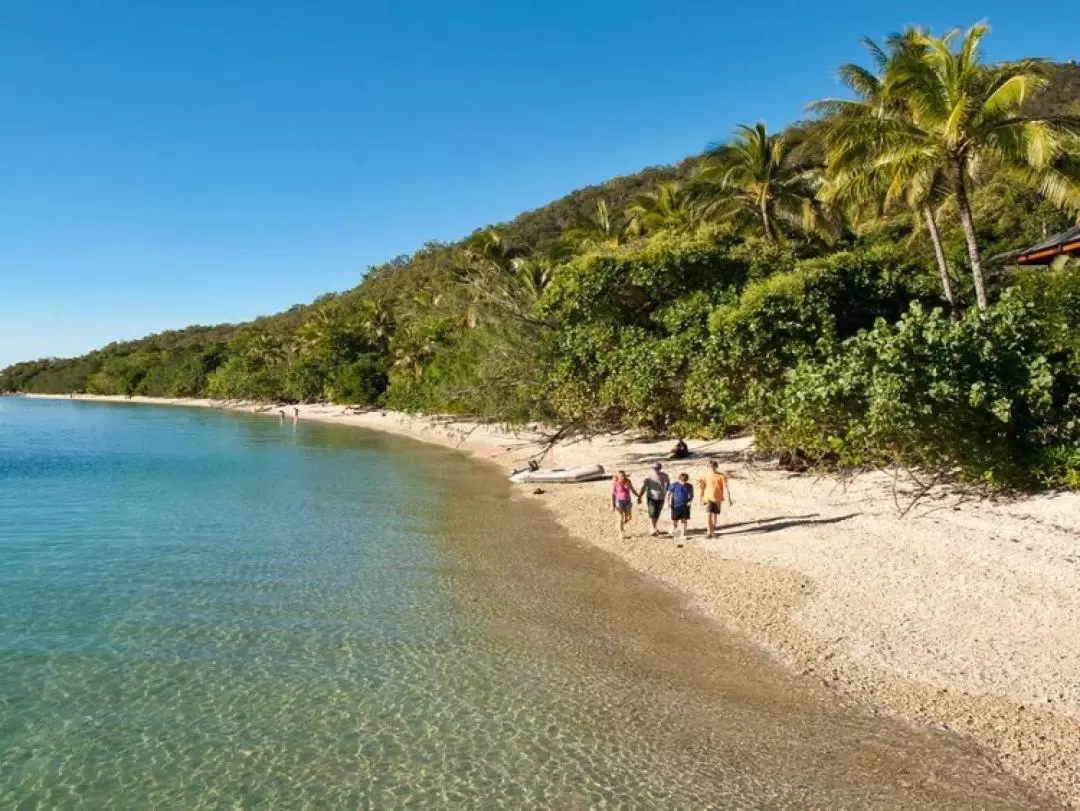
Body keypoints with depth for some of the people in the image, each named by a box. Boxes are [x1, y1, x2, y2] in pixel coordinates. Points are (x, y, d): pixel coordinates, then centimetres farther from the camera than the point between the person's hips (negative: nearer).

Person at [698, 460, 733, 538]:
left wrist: (729, 499, -13)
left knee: (714, 514, 6)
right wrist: (702, 498, 15)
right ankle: (709, 532, -9)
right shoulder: (706, 476, 1)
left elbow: (726, 487, -8)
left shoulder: (721, 476, -6)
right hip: (708, 498, 0)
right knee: (708, 514, -14)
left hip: (717, 498, 0)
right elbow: (702, 487, 11)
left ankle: (713, 531, 22)